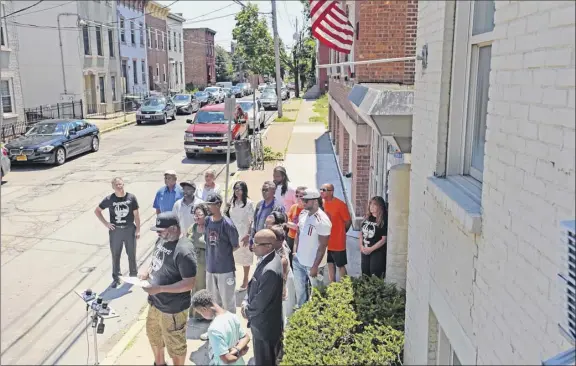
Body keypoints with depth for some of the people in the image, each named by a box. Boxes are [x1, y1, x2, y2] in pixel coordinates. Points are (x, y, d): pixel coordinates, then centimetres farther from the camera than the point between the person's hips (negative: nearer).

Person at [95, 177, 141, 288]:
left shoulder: (131, 197, -6)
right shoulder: (109, 199, -5)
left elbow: (136, 214, -1)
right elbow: (97, 210, 6)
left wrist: (138, 229, -3)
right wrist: (105, 223, -2)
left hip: (130, 229, 0)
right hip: (115, 230, 0)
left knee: (132, 254, 12)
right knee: (115, 255, 9)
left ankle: (133, 275, 29)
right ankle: (116, 278, 22)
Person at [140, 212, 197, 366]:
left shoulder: (184, 251, -29)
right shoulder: (162, 239, -2)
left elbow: (189, 284, -28)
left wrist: (159, 288, -29)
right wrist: (147, 271, -4)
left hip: (172, 307, -9)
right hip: (156, 301, 9)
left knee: (174, 344, 13)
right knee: (153, 334, 29)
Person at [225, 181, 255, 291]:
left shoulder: (249, 203, -11)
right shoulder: (232, 202, 4)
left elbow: (252, 221, -11)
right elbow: (229, 217, 11)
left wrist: (248, 235, -15)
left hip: (244, 235, -4)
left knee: (245, 258, 9)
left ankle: (245, 282, 23)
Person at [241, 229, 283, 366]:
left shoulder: (270, 270, -34)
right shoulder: (266, 259, -3)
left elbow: (260, 302, -26)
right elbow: (253, 284, 11)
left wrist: (247, 312, -7)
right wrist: (246, 302, -1)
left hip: (265, 325, -9)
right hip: (262, 321, 9)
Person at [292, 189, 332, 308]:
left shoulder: (322, 220, -23)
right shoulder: (303, 213, -1)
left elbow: (322, 246, -20)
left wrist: (315, 267, -17)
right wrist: (295, 251, 9)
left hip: (312, 264, -7)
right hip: (298, 260, 7)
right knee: (299, 288, 22)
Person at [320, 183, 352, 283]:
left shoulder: (340, 204, -18)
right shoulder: (321, 203, -2)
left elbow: (348, 221, -9)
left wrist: (340, 233, 3)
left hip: (338, 242, -6)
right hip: (326, 241, 6)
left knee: (340, 266, 7)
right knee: (330, 264, 17)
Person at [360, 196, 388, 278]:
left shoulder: (384, 220, -15)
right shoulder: (367, 217, 5)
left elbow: (383, 239, -16)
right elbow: (361, 233, 12)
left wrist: (371, 249, -14)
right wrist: (361, 246, 0)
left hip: (378, 252, -7)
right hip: (365, 251, 7)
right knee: (365, 276, 16)